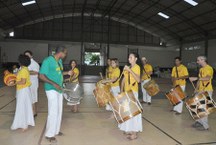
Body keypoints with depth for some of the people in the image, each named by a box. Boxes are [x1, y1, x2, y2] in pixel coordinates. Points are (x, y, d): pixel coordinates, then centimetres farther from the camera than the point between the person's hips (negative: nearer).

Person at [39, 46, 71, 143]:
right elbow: (41, 76, -18)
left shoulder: (59, 61, 8)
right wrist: (54, 84, -26)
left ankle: (56, 130, 28)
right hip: (51, 89, -8)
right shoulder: (48, 60, -16)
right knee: (53, 112, -5)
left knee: (59, 111, 13)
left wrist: (67, 73, 9)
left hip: (59, 89, 8)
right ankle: (49, 134, 10)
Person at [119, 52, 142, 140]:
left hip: (133, 92, -8)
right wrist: (121, 90, 8)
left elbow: (138, 80, -26)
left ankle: (134, 133, 6)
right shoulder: (127, 68, 12)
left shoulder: (137, 67, -10)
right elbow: (124, 79, 15)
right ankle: (129, 129, 28)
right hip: (126, 92, 8)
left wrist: (130, 70, -27)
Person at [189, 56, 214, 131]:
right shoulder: (201, 69, 16)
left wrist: (196, 78, -33)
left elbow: (208, 78, -28)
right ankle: (199, 121, 21)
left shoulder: (209, 68, -12)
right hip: (201, 90, 8)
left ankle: (205, 125, 1)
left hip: (207, 91, -8)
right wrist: (197, 88, 12)